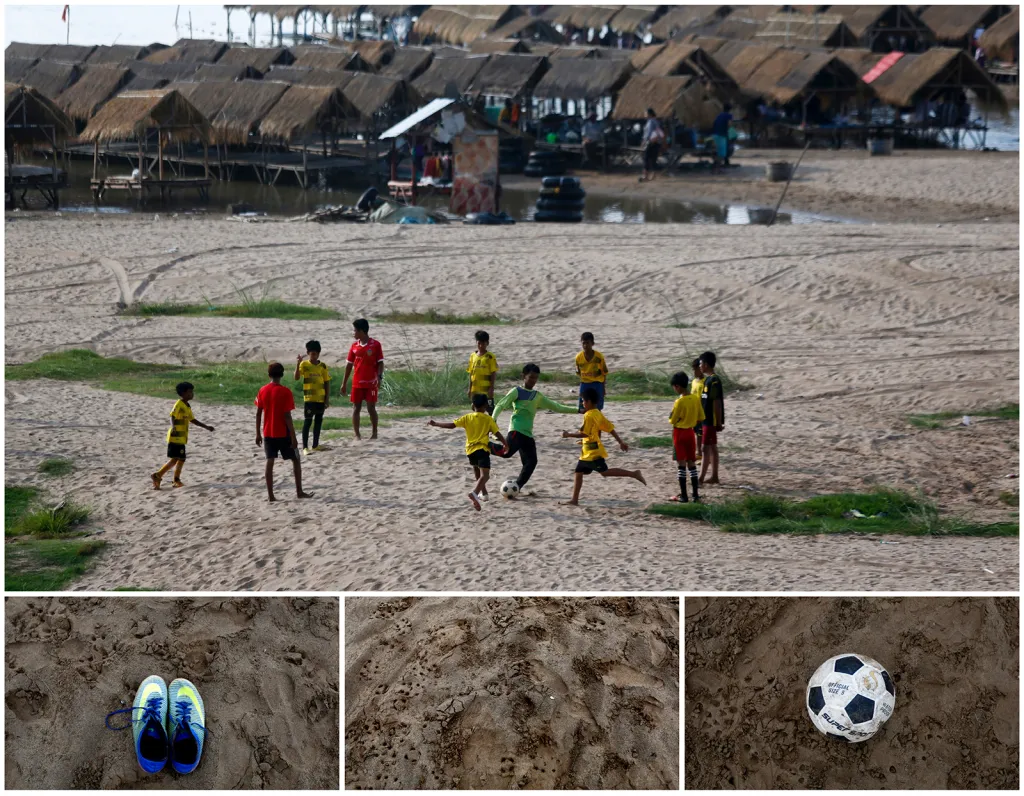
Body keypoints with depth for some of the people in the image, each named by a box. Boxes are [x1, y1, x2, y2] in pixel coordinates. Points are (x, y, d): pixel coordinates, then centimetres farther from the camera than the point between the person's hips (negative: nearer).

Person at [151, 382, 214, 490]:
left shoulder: (187, 406, 16)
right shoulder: (179, 404, -13)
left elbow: (192, 420, 25)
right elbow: (172, 416, -24)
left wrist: (206, 427, 27)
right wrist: (173, 427, -43)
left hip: (181, 438, 10)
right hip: (175, 437, -10)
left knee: (181, 459, 11)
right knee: (174, 459, -11)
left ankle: (176, 480, 17)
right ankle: (157, 476, -8)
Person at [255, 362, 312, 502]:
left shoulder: (262, 391, 0)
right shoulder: (285, 392, -13)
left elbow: (258, 414, 3)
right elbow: (287, 416, -15)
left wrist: (258, 434, 11)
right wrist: (293, 437, -11)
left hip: (268, 433, 4)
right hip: (283, 433, -4)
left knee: (270, 462, 4)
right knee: (295, 460, 10)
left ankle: (270, 495, 0)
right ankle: (299, 492, 12)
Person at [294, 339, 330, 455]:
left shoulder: (323, 366, 4)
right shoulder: (304, 365, -5)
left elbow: (327, 383, 7)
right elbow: (296, 378, -18)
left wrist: (327, 399, 3)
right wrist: (298, 364, -30)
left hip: (321, 398, 4)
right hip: (309, 398, -4)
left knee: (318, 421, 11)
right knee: (307, 422, -5)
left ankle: (316, 445, 22)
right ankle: (305, 447, -5)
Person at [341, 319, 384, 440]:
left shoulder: (375, 345, -4)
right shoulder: (354, 346, 8)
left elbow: (380, 363, -3)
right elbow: (349, 365, 12)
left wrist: (379, 377, -16)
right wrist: (344, 383, 12)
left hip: (371, 383, -4)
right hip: (357, 383, 4)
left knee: (371, 408, -1)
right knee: (356, 408, 2)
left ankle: (374, 433, 10)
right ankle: (356, 435, 6)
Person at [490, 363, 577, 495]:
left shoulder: (538, 396, 20)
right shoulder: (516, 391, 2)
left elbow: (556, 407, 24)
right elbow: (500, 405, -5)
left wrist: (577, 410, 20)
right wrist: (493, 419, -22)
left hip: (528, 433, 6)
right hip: (516, 430, -6)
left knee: (531, 462, -3)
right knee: (507, 452, -27)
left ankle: (517, 487, 5)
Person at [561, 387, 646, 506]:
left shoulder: (589, 415, -17)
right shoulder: (598, 413, 12)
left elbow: (584, 433, -23)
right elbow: (610, 428, 14)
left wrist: (569, 434, -13)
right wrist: (620, 442, 17)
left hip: (593, 452, -10)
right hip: (588, 452, 10)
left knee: (605, 472, -10)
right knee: (578, 473, 10)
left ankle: (634, 474, -12)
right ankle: (574, 500, 10)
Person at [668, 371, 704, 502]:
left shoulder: (680, 401, -19)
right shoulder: (696, 398, 0)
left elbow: (672, 420, -13)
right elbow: (701, 418, 5)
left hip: (679, 433, -6)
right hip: (690, 432, 6)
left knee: (681, 464, -1)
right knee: (692, 464, 11)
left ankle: (683, 496, -1)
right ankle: (695, 495, 10)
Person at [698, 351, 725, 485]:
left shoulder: (714, 381, -18)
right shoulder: (708, 379, 13)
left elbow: (717, 402, -19)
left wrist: (719, 422, -19)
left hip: (711, 420, -10)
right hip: (708, 419, 10)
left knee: (707, 448, -8)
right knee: (712, 447, 12)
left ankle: (701, 478, -8)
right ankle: (714, 476, 17)